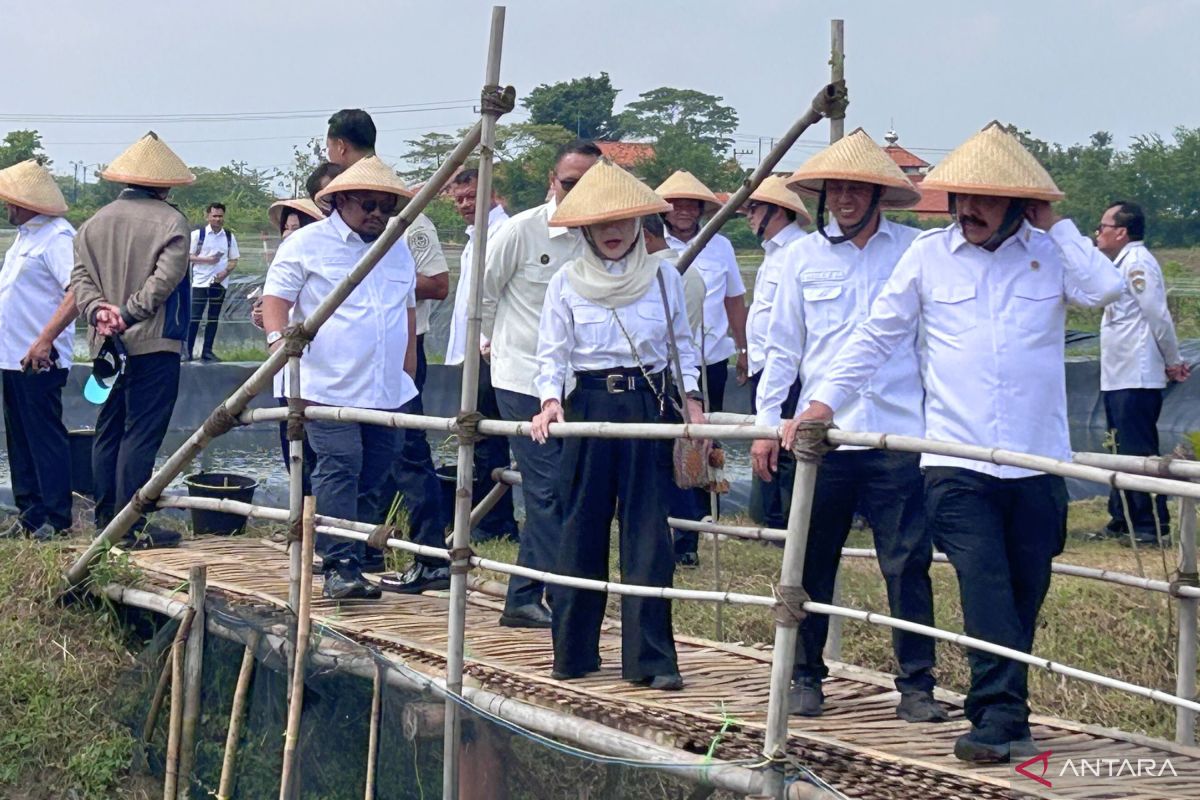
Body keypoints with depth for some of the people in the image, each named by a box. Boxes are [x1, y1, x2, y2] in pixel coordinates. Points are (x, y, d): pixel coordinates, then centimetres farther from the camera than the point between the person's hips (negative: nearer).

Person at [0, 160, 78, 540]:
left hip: (40, 361, -10)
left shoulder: (57, 238, -16)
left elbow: (78, 291, -28)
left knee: (45, 440, -5)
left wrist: (45, 340, -33)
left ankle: (56, 519, 0)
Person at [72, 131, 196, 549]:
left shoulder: (95, 222, 11)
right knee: (141, 433, -5)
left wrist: (98, 309, -9)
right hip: (154, 343, -6)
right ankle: (131, 526, -5)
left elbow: (80, 276, 4)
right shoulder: (170, 221, -7)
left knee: (108, 431, 14)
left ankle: (106, 518, 18)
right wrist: (128, 315, -16)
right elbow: (164, 279, -17)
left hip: (106, 343, 6)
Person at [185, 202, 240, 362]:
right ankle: (188, 351, -3)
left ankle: (207, 351, 14)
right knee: (195, 317, -7)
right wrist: (207, 260, -15)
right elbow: (188, 256, -3)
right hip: (200, 281, -3)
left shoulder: (229, 236, 7)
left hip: (220, 282, 3)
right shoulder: (198, 234, -1)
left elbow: (234, 260, 10)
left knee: (214, 318, 7)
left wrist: (225, 272, -9)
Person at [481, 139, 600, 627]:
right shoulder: (521, 230, -9)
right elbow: (483, 290, 4)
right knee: (548, 490, -9)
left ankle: (523, 600, 17)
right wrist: (492, 341, 13)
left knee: (548, 494, 8)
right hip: (523, 379, -4)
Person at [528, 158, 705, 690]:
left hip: (650, 406, 0)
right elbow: (552, 352, 2)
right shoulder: (566, 282, 4)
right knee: (582, 530, 4)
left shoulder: (663, 277, 7)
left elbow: (682, 345, 13)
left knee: (648, 532, -3)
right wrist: (550, 400, -12)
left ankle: (653, 658, -1)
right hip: (589, 404, 0)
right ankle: (573, 651, 14)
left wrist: (691, 397, 1)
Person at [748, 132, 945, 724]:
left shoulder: (915, 250, 4)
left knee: (907, 564, -2)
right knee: (811, 563, 8)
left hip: (898, 435, -2)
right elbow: (782, 347, 13)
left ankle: (916, 684, 6)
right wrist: (766, 424, 8)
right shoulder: (803, 257, 9)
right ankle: (805, 676, 20)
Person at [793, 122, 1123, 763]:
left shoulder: (1049, 252, 7)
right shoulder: (929, 254, 6)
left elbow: (1105, 290, -12)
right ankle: (1002, 719, -17)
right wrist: (822, 402, 0)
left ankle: (998, 717, 20)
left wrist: (1053, 225, -3)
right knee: (986, 589, -16)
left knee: (1023, 597, 8)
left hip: (1037, 463, 2)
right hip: (956, 463, -2)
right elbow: (876, 337, 8)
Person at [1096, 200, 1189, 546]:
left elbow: (1158, 315, -17)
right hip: (1119, 378, 11)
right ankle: (1122, 520, 25)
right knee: (1124, 451, 16)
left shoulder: (1137, 262, -14)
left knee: (1139, 452, -8)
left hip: (1137, 380, -11)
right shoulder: (1124, 263, 18)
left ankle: (1153, 527, -4)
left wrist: (1173, 361, -9)